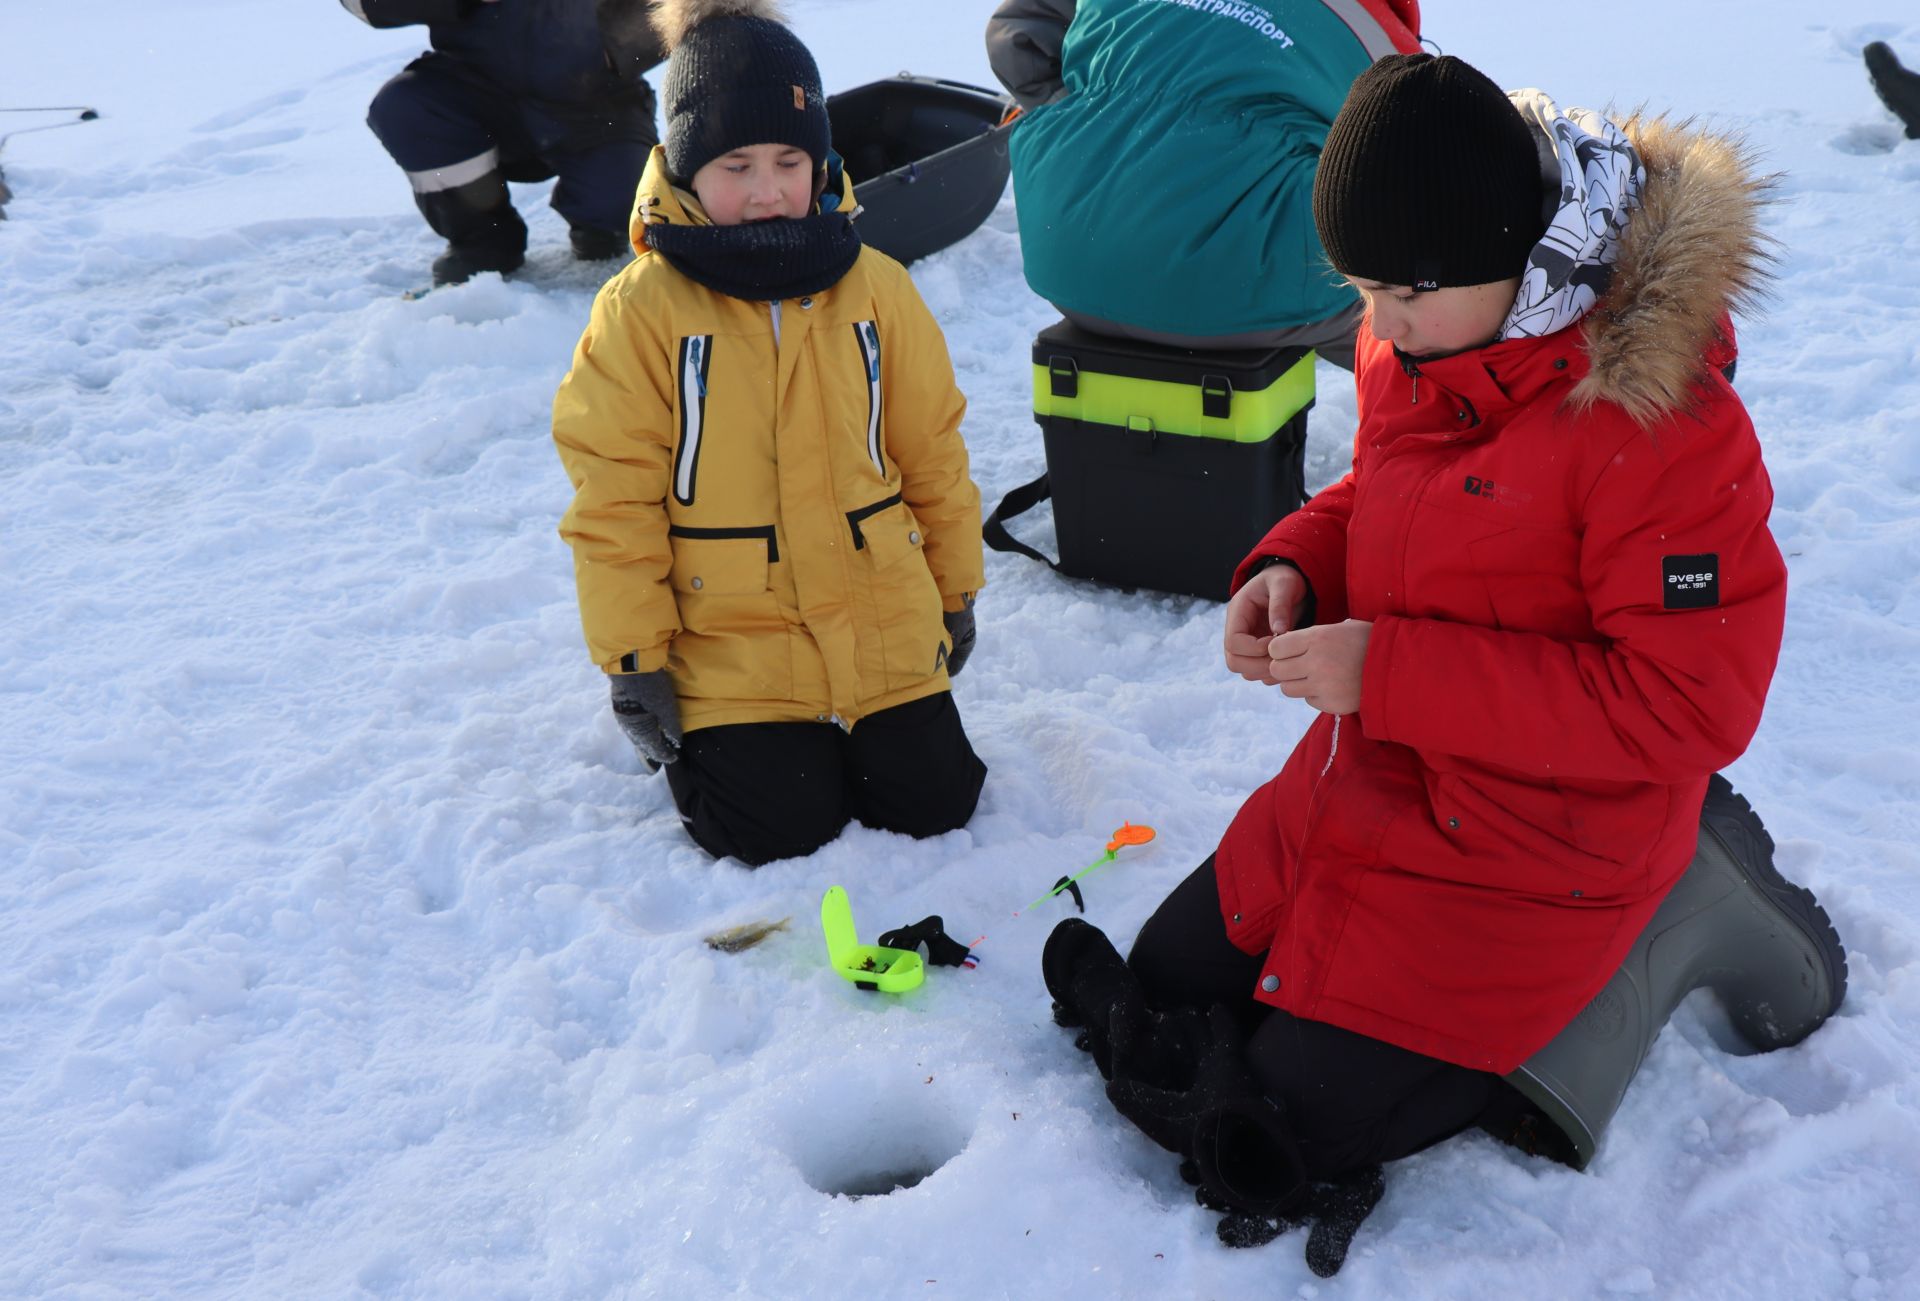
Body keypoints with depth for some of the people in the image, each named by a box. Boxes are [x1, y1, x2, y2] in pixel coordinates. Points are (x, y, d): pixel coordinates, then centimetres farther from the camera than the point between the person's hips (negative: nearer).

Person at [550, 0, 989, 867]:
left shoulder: (874, 286, -1)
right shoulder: (641, 310, -10)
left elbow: (931, 450, 8)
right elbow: (613, 496, -8)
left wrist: (956, 591, 13)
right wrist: (633, 661, -7)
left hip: (881, 629, 3)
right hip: (730, 651, -3)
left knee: (935, 803, 4)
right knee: (783, 829, -7)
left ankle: (849, 727, 33)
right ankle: (707, 740, 24)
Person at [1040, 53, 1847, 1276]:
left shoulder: (1658, 414, -26)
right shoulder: (1414, 352, -4)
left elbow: (1691, 704, -26)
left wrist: (1393, 672, -27)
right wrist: (1292, 570, -8)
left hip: (1518, 854, -8)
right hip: (1366, 786, 8)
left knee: (1281, 1138, -2)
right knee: (1155, 1001, 17)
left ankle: (1662, 937, 9)